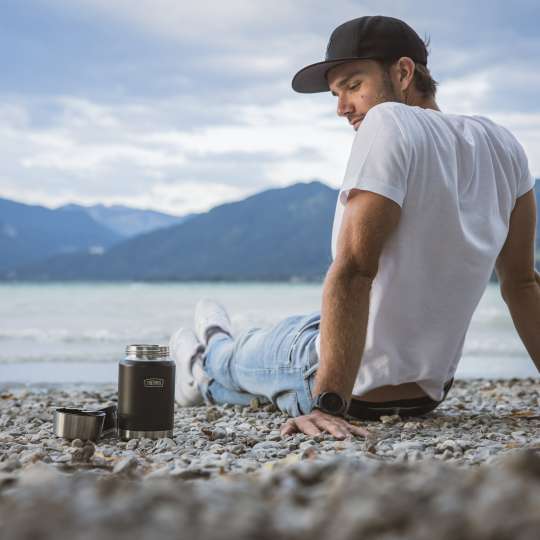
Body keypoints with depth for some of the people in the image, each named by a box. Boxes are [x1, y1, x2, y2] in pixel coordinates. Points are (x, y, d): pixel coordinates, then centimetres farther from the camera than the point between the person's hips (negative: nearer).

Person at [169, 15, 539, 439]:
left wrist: (328, 402, -32)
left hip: (362, 390, -6)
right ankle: (212, 383, 61)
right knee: (299, 328, 36)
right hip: (430, 394, 7)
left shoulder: (389, 123, -23)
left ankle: (212, 365, 60)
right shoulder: (500, 145, -1)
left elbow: (353, 272, -30)